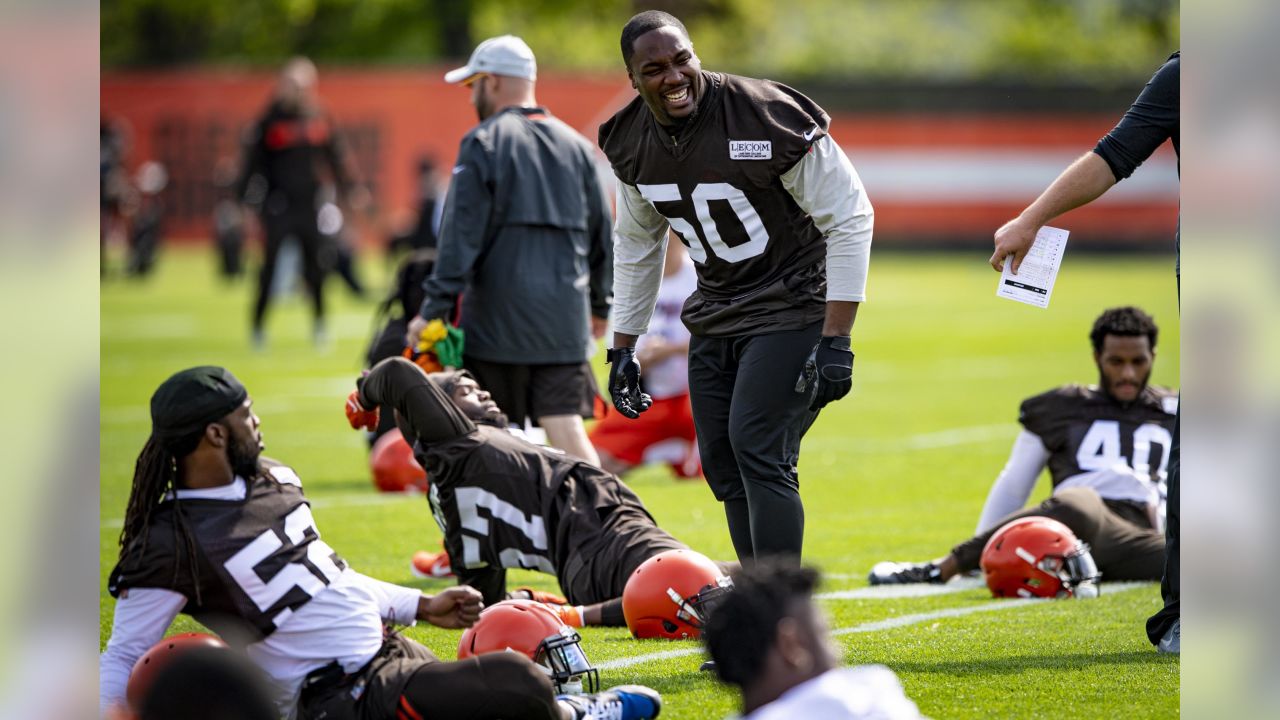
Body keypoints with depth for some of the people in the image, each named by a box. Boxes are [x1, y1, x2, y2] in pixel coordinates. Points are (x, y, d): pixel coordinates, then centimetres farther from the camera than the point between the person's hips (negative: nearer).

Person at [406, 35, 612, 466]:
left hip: (498, 318, -4)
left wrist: (435, 309, -10)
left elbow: (461, 235, -11)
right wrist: (600, 304, 30)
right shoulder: (576, 146, 13)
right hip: (564, 318, 4)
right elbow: (602, 234, 19)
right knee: (567, 431, -2)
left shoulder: (485, 143, -4)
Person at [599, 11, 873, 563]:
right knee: (722, 463, 4)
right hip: (717, 312, 7)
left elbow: (849, 221, -18)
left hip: (790, 305, -7)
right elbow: (635, 245, 15)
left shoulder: (768, 120, -22)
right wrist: (622, 348, 13)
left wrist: (835, 342, -21)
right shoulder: (632, 143, -2)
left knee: (757, 449, -18)